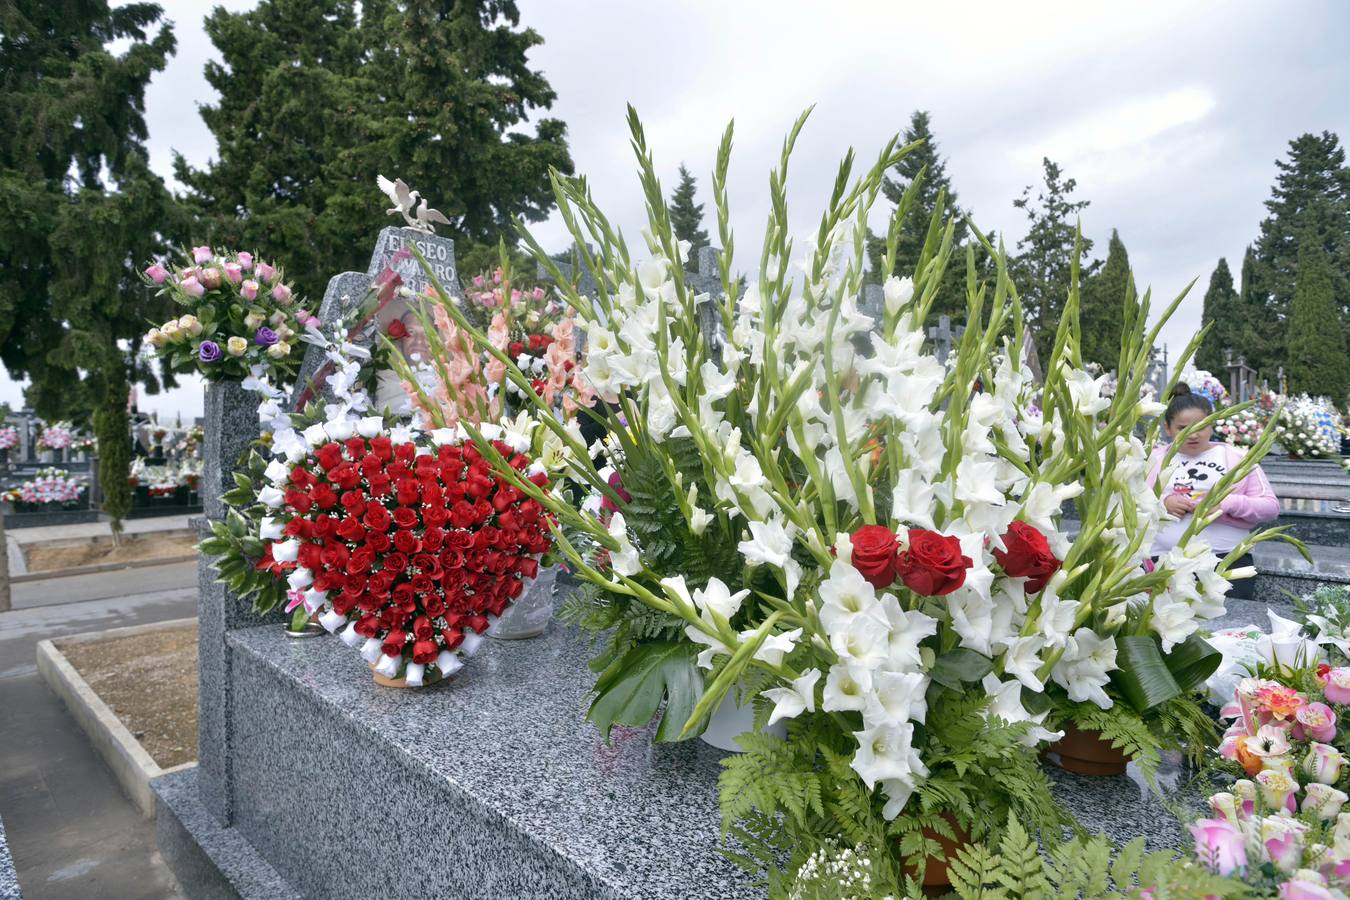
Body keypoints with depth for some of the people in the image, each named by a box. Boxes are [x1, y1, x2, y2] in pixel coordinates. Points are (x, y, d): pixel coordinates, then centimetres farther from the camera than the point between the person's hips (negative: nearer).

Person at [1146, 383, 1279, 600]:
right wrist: (1159, 503, -7)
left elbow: (1271, 507, 10)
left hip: (1227, 557, 1)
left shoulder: (1237, 457, 13)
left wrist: (1227, 504, -8)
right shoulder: (1153, 459, 14)